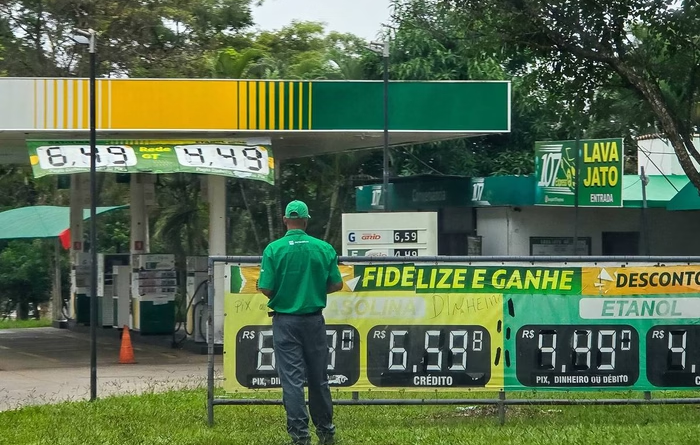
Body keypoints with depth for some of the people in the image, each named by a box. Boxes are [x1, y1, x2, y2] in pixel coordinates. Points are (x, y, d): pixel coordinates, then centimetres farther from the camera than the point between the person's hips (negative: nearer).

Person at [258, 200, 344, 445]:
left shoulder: (274, 249, -9)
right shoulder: (324, 248, -3)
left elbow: (266, 289, -11)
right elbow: (336, 285, 1)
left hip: (285, 320, -2)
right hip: (314, 320, 2)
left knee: (292, 379, 1)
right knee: (318, 378, 13)